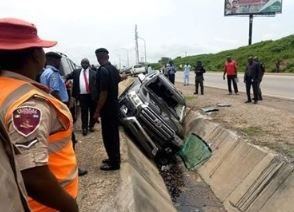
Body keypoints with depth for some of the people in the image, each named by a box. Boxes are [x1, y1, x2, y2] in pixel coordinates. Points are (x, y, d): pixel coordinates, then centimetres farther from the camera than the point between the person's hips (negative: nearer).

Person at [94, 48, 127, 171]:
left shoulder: (103, 70, -20)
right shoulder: (113, 69, 7)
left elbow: (104, 92, -24)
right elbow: (118, 79, 30)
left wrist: (97, 111, -19)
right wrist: (123, 76, 53)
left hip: (107, 108, -9)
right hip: (114, 106, 9)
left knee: (108, 135, 0)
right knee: (113, 133, 17)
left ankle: (114, 163, 9)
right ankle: (114, 158, 29)